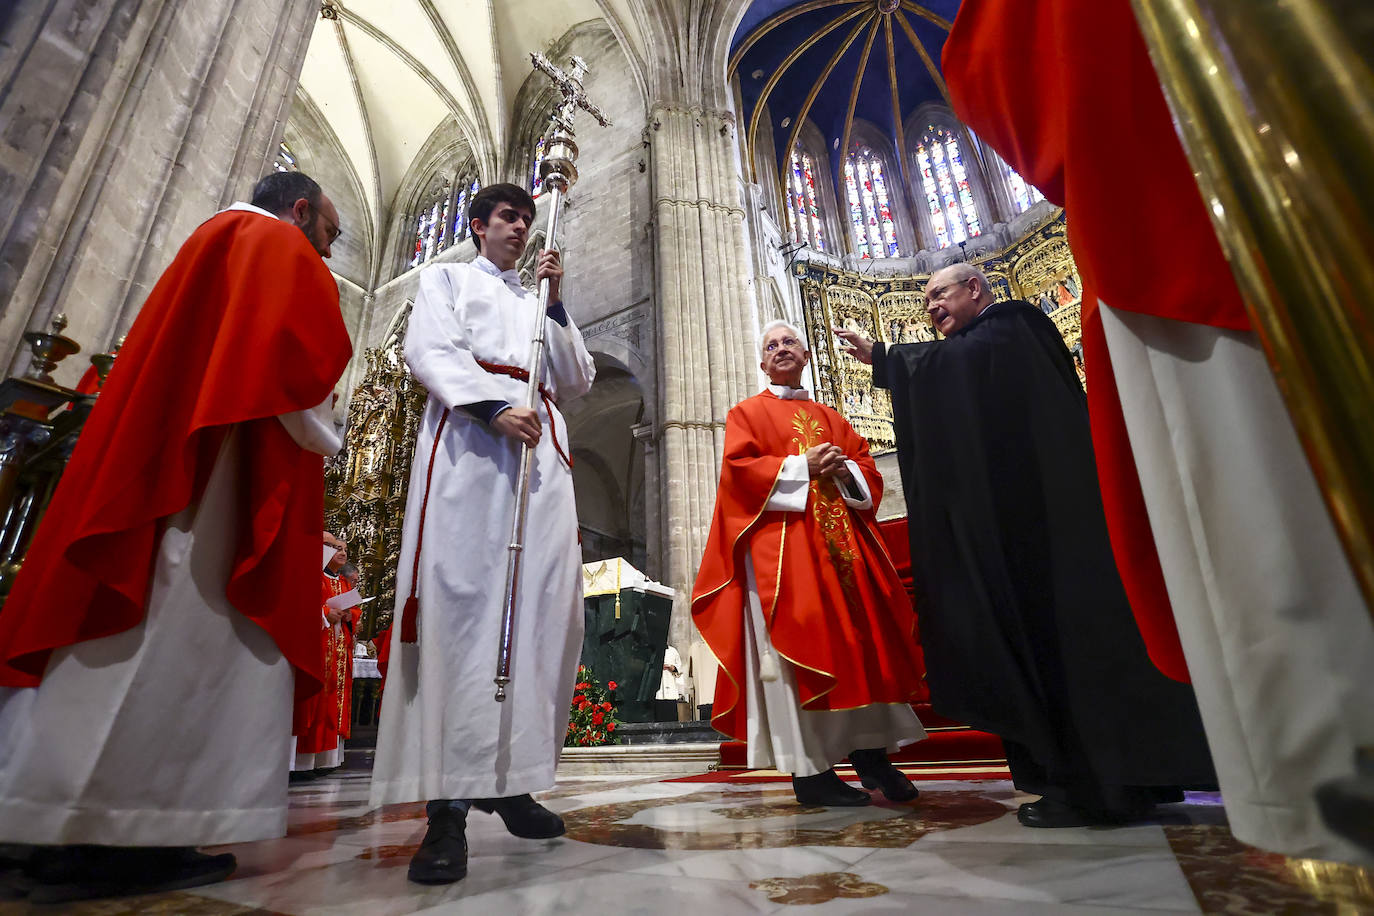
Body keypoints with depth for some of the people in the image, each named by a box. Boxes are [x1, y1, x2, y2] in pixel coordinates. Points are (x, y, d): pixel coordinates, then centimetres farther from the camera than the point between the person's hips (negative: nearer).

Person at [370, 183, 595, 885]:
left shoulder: (542, 302, 32)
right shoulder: (447, 278, 22)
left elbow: (578, 382, 20)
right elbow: (428, 348, 2)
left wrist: (555, 301, 12)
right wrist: (493, 407, -15)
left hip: (541, 446, 4)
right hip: (466, 439, -4)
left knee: (546, 602, -7)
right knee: (460, 596, -14)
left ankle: (511, 778, 2)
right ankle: (449, 803, -13)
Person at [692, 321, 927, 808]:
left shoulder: (830, 417, 24)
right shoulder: (748, 412, 10)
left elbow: (867, 466, 17)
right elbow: (738, 468, -5)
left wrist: (844, 470, -6)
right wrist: (802, 467, -12)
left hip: (842, 539, 5)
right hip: (782, 543, -5)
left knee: (862, 639, 1)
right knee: (799, 644, -9)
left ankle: (871, 751, 13)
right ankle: (809, 768, -2)